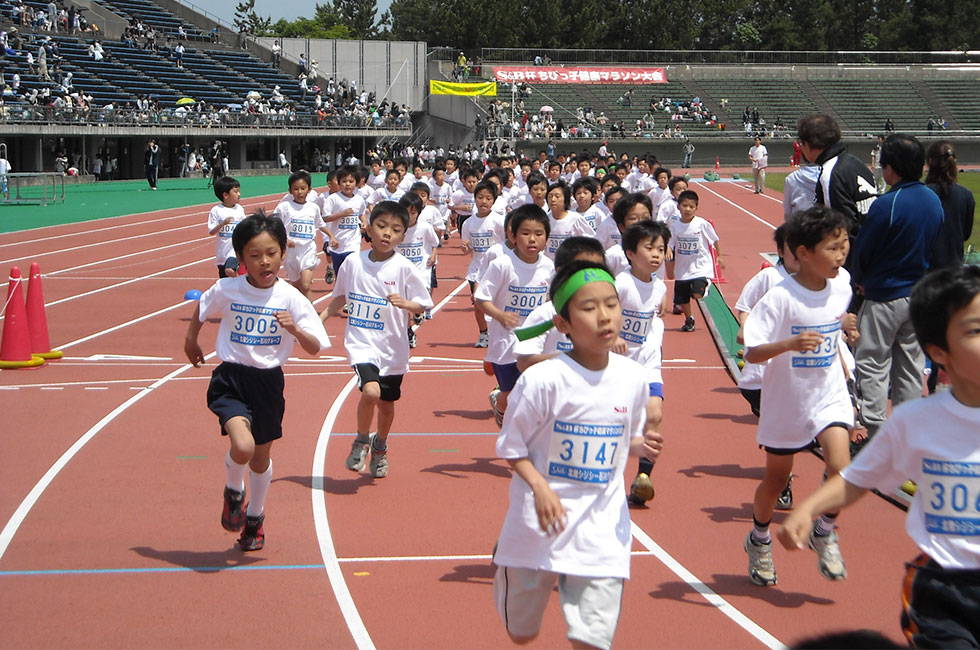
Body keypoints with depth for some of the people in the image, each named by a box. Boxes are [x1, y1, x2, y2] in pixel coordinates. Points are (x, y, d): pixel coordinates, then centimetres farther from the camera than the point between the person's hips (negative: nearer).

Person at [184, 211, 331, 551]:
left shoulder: (291, 299, -10)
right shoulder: (226, 290, -10)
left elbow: (315, 348, -8)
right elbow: (202, 308, 13)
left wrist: (294, 329, -27)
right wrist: (191, 339, 24)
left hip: (268, 382, 2)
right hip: (230, 379, -2)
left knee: (261, 456, 17)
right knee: (242, 446, -25)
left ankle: (254, 516, 44)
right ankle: (233, 491, 9)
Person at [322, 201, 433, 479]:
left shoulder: (403, 268, -9)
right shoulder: (353, 262, -2)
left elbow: (423, 305, -6)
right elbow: (339, 298, 14)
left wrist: (405, 304, -26)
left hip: (393, 348, 1)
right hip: (362, 343, -1)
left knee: (386, 403, 13)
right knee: (371, 391, -23)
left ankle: (380, 447, 43)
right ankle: (361, 441, 6)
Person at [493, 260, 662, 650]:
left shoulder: (631, 377, -2)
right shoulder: (543, 380, -15)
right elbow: (511, 446, -7)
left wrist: (643, 446, -9)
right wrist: (540, 487, -22)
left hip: (601, 529, 2)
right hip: (539, 526, -2)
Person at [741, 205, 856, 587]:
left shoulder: (841, 287, -4)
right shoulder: (781, 297, -21)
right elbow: (752, 353, -25)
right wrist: (789, 344, -39)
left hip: (829, 396, 3)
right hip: (786, 402, -3)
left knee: (840, 467, -18)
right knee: (776, 478, 13)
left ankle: (824, 533, 9)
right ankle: (759, 539, 40)